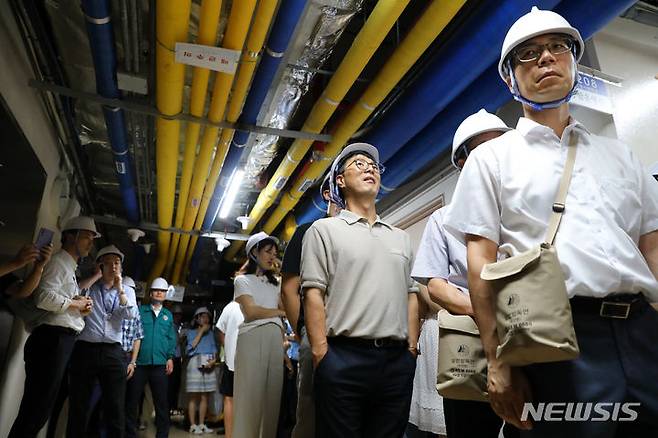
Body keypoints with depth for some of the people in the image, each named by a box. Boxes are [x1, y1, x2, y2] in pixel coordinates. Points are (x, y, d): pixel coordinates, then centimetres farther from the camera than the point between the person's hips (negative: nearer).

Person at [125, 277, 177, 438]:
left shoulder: (168, 315, 14)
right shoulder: (140, 310, 7)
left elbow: (171, 338, 14)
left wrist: (170, 357, 3)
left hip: (160, 364, 2)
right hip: (140, 362, -1)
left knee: (161, 402, 5)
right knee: (132, 400, 6)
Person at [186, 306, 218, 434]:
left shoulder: (211, 333, 18)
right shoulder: (191, 332, 9)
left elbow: (214, 350, 12)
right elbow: (192, 346, -7)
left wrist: (213, 360, -6)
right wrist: (201, 331, -4)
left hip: (208, 365, 4)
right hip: (195, 364, -3)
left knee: (204, 396, 4)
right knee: (193, 396, -4)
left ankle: (201, 424, 10)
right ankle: (193, 425, 1)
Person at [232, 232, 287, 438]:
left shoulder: (275, 282, 22)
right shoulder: (242, 280, 6)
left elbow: (279, 319, 16)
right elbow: (251, 312, -7)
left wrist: (284, 344, 6)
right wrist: (281, 312, 3)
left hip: (275, 339, 5)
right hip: (253, 338, -5)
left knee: (273, 393, 3)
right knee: (251, 394, -4)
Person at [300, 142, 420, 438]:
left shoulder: (400, 237, 17)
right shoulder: (324, 229, 3)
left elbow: (411, 296, 16)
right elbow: (314, 294, -4)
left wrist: (412, 349, 7)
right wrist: (321, 355, -11)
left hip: (397, 360, 4)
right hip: (344, 358, -4)